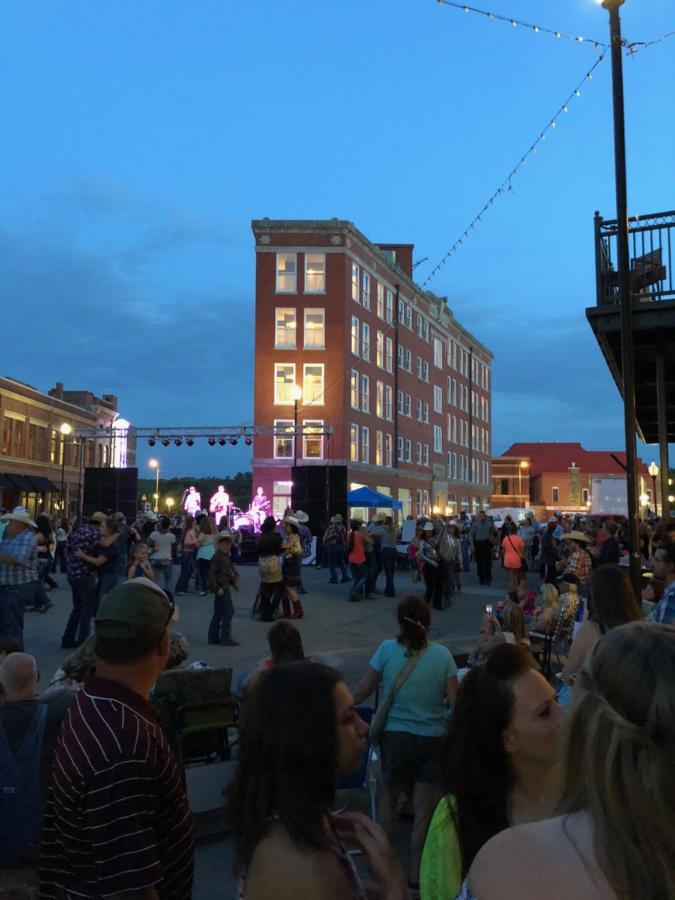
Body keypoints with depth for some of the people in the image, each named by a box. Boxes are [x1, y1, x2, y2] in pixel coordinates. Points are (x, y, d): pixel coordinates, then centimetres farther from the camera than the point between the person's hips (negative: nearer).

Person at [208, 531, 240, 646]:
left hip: (225, 586, 10)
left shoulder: (226, 556, 14)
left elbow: (231, 571, 21)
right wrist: (217, 588, -23)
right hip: (221, 586, -10)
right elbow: (211, 573, -20)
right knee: (229, 610, -7)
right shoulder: (218, 556, -15)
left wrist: (235, 582, 8)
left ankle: (213, 637, 20)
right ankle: (226, 638, -3)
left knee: (218, 612, 13)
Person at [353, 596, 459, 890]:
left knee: (389, 795, 26)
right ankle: (415, 874, 26)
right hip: (432, 739, 0)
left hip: (395, 735, 1)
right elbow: (454, 701, -9)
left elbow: (362, 692, -6)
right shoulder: (442, 655, -11)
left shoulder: (387, 649, -13)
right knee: (423, 809, 15)